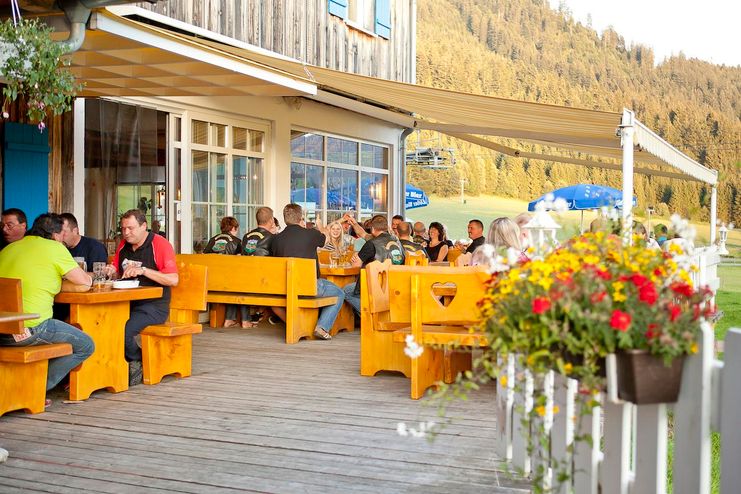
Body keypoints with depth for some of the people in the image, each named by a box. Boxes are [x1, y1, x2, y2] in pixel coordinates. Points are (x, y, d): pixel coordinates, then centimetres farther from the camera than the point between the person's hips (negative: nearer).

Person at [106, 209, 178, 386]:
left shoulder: (160, 244, -7)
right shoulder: (123, 245, 15)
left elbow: (173, 280, -14)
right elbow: (117, 273, 28)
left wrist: (143, 270, -20)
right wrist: (111, 272, 3)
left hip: (154, 305, -6)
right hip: (127, 303, 6)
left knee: (123, 330, -30)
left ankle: (139, 362, 1)